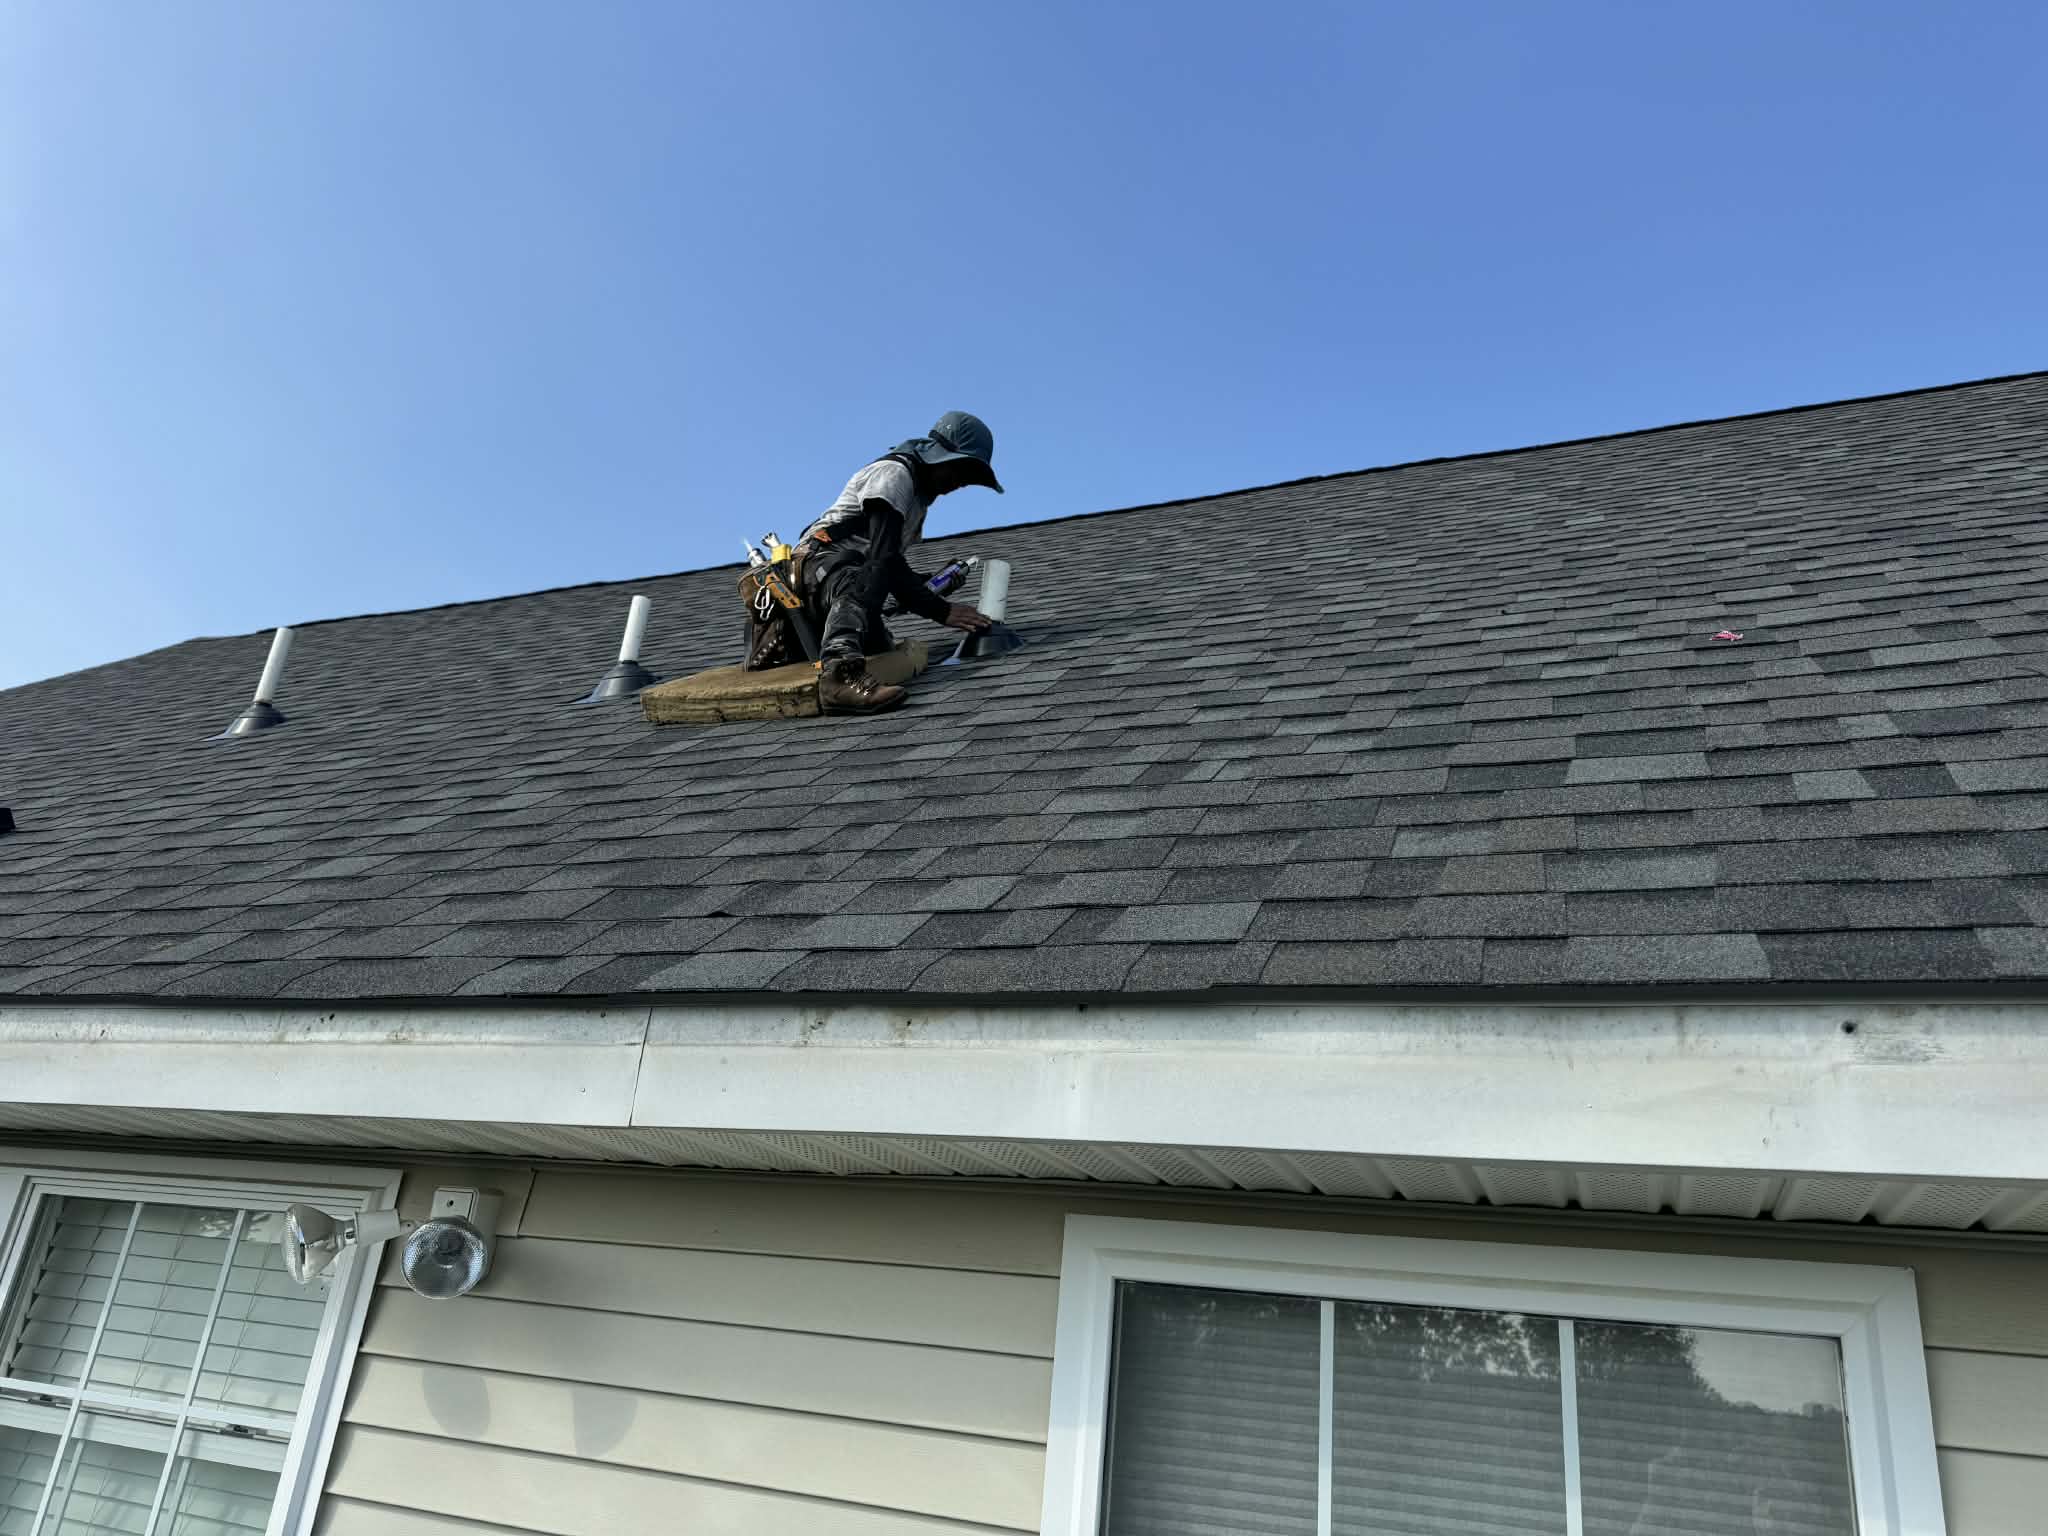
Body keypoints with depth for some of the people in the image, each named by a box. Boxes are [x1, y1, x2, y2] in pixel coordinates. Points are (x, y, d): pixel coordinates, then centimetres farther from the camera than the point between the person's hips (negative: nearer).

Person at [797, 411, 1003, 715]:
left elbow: (894, 562, 28)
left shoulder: (919, 490, 23)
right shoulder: (895, 473, -10)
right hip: (821, 559, -11)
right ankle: (841, 671, -67)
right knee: (858, 587, -41)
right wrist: (941, 611, -25)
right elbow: (883, 560, -22)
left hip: (852, 570, 11)